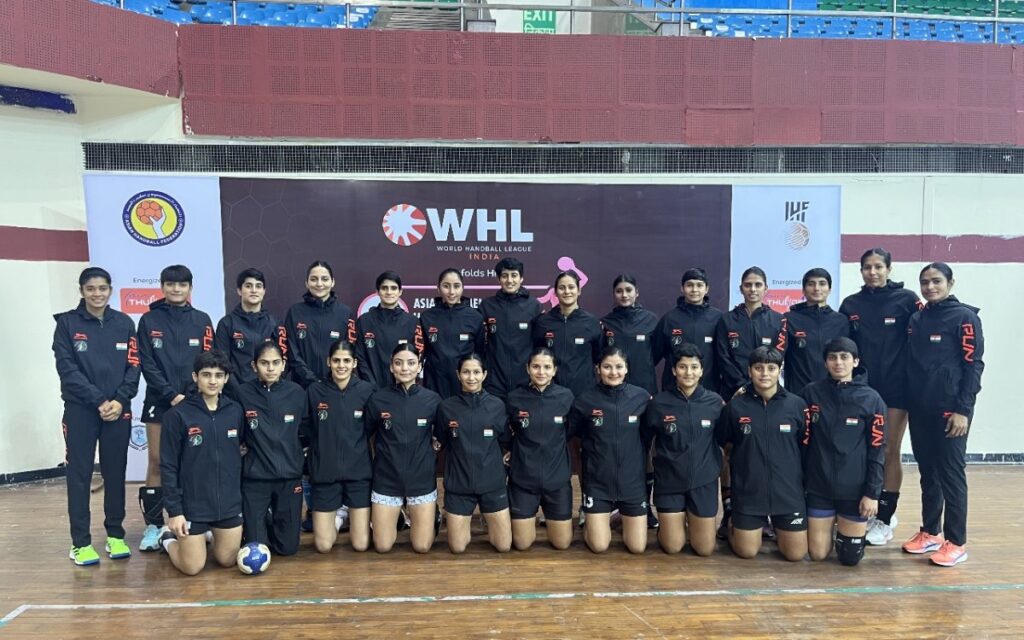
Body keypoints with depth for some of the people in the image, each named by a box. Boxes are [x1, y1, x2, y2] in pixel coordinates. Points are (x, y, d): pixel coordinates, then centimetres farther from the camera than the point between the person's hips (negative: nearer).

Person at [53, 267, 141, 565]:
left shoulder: (124, 323, 6)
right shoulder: (67, 323, 0)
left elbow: (134, 366, 2)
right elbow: (67, 369, -7)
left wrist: (120, 400, -12)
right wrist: (99, 400, -14)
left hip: (118, 410, 2)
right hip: (80, 410, -2)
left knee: (115, 473, 8)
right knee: (79, 475, 2)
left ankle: (115, 535, 20)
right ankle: (81, 542, 10)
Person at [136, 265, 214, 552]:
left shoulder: (201, 320, 7)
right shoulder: (149, 320, 5)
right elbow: (147, 364, -1)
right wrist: (172, 394, -12)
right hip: (160, 401, 0)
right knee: (157, 462, -1)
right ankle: (153, 525, 7)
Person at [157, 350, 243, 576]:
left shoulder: (235, 411, 0)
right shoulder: (178, 414, -11)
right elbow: (168, 467, -8)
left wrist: (243, 494, 9)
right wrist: (173, 510, -11)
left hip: (229, 504, 3)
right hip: (192, 505, -3)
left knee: (227, 561, 12)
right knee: (192, 568, 4)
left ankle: (209, 534, 41)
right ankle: (168, 538, 33)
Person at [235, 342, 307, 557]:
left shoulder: (297, 393, -3)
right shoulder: (243, 394, -8)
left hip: (290, 477, 1)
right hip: (254, 478, -1)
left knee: (287, 547, 8)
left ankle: (273, 522, 40)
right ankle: (263, 522, 35)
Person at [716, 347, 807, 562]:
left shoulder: (797, 404, -4)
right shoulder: (736, 406, -6)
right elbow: (719, 442, 5)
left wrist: (805, 480, 5)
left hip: (788, 491, 1)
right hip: (748, 492, -1)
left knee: (796, 554, 6)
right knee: (747, 552, 5)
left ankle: (777, 527, 37)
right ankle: (734, 525, 37)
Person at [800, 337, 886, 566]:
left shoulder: (872, 399, -5)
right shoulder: (811, 393, -3)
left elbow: (877, 451, -5)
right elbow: (801, 441, 1)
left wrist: (873, 493, -9)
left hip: (855, 489, -1)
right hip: (818, 486, 1)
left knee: (850, 556, 5)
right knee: (818, 554, 6)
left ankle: (845, 529, 36)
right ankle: (830, 527, 37)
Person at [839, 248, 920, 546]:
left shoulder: (906, 298, -3)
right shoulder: (851, 304, 6)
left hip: (896, 387, -3)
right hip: (862, 388, 3)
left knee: (890, 452, 2)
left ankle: (885, 519, 12)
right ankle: (880, 511, 24)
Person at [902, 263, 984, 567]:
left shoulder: (965, 317, -5)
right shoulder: (916, 319, 11)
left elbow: (974, 365, -9)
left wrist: (963, 409, -15)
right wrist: (909, 402, 10)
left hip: (950, 409, -5)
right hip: (919, 408, 6)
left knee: (951, 473, -1)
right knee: (928, 473, 12)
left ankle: (956, 542, 8)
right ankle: (930, 532, 23)